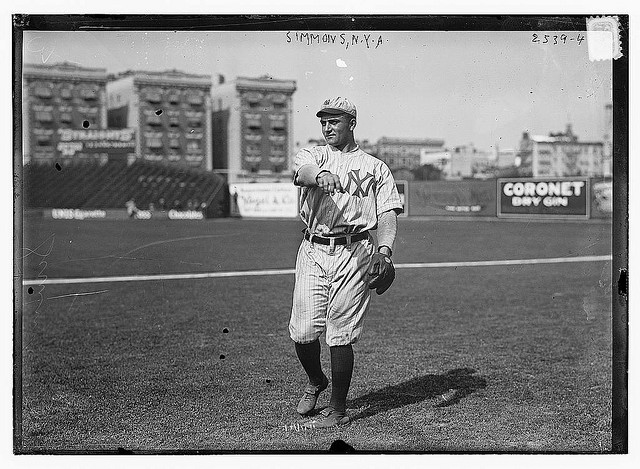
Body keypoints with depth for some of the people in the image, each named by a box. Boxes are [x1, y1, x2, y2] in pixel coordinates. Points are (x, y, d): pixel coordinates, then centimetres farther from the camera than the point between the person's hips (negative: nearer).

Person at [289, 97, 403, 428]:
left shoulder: (375, 167, 14)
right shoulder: (313, 155, 15)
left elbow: (388, 212, 4)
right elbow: (301, 171, -11)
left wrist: (384, 248, -16)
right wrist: (319, 175, -36)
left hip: (354, 253, -2)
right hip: (313, 251, 2)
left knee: (340, 334, -5)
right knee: (302, 331, -3)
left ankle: (338, 410, 8)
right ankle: (316, 382, 28)